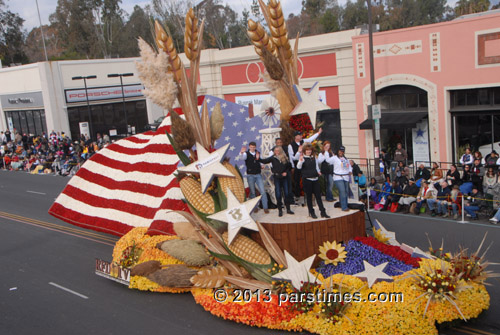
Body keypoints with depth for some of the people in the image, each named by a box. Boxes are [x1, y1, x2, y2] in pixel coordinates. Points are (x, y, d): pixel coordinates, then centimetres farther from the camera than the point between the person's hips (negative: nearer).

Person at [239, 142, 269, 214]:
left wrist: (258, 158, -7)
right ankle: (254, 207, 19)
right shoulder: (246, 153, -4)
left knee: (262, 191, -3)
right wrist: (242, 152, -50)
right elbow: (242, 157, -26)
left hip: (258, 175, 3)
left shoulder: (258, 153, 9)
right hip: (250, 175, -3)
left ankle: (265, 207, 2)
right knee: (252, 192, 6)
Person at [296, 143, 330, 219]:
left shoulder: (314, 158, 12)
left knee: (318, 195, 5)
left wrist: (318, 171, 13)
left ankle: (323, 212, 9)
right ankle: (311, 212, 13)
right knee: (309, 196, 3)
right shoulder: (303, 158, -6)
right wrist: (300, 160, -40)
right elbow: (298, 167, -23)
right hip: (307, 179, -5)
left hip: (315, 178, 5)